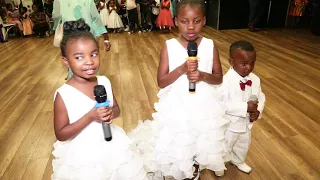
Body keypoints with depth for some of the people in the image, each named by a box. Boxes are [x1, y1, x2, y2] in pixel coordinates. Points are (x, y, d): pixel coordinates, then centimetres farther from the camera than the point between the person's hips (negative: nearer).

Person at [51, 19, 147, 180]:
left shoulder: (104, 82, -8)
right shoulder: (63, 95, -19)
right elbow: (61, 134, -15)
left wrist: (111, 113, -18)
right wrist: (90, 116, -26)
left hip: (113, 148, 4)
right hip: (82, 156, -4)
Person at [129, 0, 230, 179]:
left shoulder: (210, 46, -7)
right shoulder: (169, 46, -12)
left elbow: (219, 78, -1)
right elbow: (161, 82, -12)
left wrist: (202, 76, -21)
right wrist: (182, 69, -26)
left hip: (204, 105, 2)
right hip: (177, 106, -2)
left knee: (202, 143, 21)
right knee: (177, 145, 14)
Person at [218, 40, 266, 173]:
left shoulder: (255, 79, -10)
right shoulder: (226, 81, -31)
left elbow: (261, 97, 2)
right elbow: (222, 104, -34)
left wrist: (258, 111, -16)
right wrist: (245, 107, -35)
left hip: (246, 124, 6)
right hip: (229, 125, -6)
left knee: (243, 146, 31)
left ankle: (238, 161, 62)